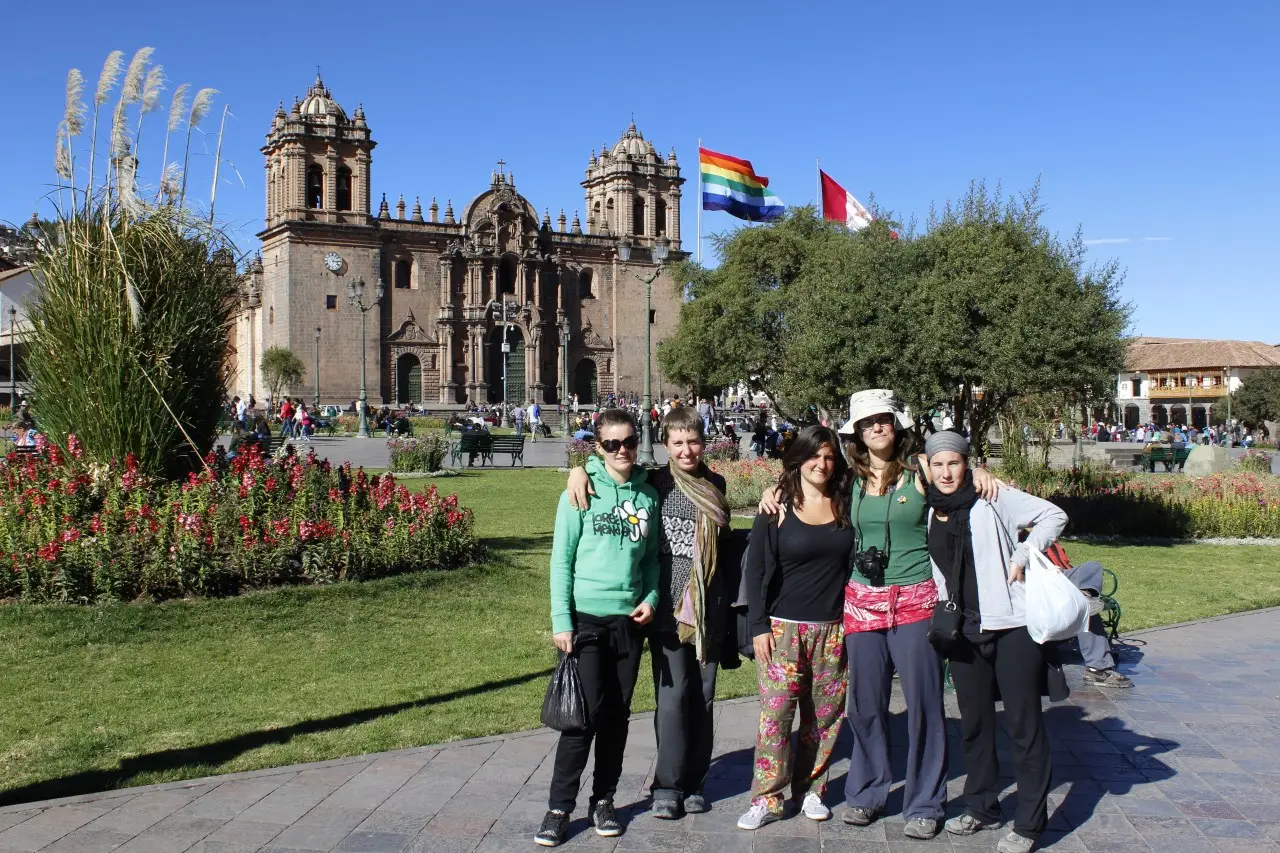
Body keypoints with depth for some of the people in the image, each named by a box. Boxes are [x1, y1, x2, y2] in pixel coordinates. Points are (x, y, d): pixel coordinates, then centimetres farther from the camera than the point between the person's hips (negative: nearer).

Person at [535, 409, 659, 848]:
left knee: (617, 715, 10)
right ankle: (559, 807, 6)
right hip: (586, 618, -4)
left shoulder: (647, 495, 6)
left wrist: (651, 598, -4)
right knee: (586, 715, -6)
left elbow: (651, 556, 13)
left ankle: (603, 801, 23)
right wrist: (561, 621, -10)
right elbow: (561, 559, -5)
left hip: (630, 619, 4)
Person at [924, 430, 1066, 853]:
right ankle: (982, 807, 29)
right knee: (974, 723, 14)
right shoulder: (929, 513, 8)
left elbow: (1053, 516, -7)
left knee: (1023, 723, 0)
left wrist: (1021, 557, -14)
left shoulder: (992, 500, -6)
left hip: (1012, 627, -5)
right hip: (964, 631, 5)